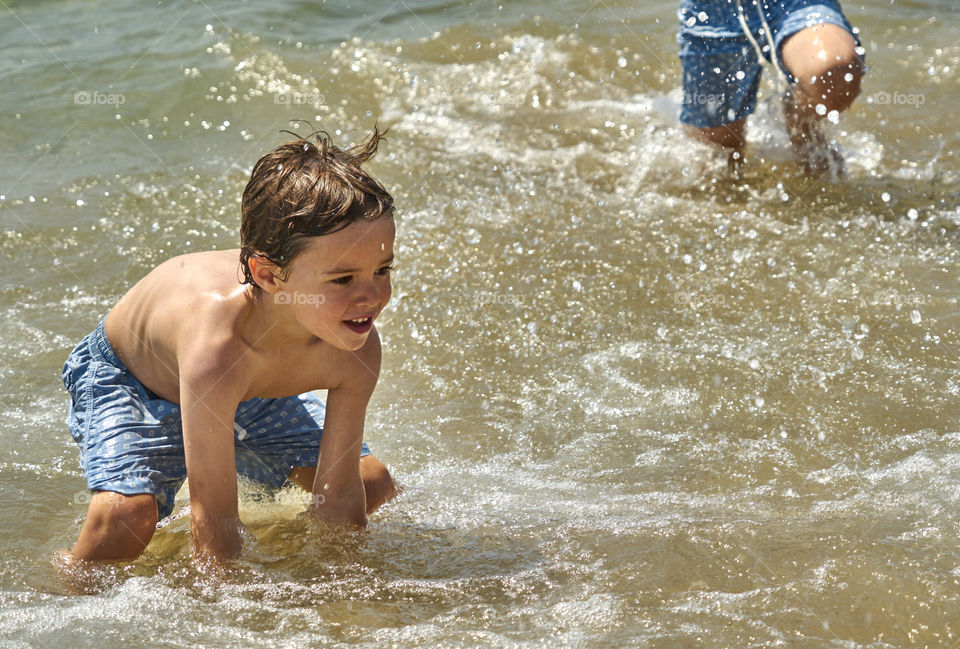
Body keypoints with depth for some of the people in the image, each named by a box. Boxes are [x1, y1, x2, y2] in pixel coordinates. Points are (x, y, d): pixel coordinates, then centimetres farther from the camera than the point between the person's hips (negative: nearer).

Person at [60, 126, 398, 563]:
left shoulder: (356, 352, -32)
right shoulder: (215, 350, -48)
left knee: (373, 485, 4)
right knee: (126, 510, -32)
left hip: (245, 393, 6)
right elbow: (213, 515, -41)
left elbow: (339, 493, -22)